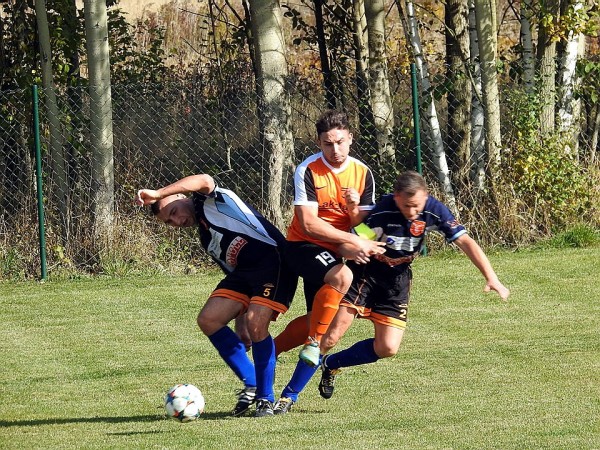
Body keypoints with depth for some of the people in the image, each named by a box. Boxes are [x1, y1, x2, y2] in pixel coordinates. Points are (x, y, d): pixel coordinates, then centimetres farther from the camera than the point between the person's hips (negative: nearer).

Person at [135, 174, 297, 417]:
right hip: (243, 271, 10)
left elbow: (203, 181, -24)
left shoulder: (211, 201, 0)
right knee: (208, 320, -2)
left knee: (256, 323, -22)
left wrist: (157, 194, -31)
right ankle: (251, 385, 6)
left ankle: (266, 399, -8)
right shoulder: (207, 239, 23)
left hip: (273, 258, -10)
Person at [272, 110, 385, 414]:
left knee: (317, 322, 2)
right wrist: (353, 241, -26)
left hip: (335, 252, 6)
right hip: (303, 246, -6)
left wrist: (355, 208, -21)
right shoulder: (308, 171, -15)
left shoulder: (362, 174, 0)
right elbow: (308, 223, -21)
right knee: (341, 276, -34)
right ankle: (314, 344, -21)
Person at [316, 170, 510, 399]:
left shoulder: (433, 210, -16)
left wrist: (491, 278, -24)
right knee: (330, 338, -15)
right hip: (365, 271, -4)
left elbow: (465, 242, -16)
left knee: (387, 348, -4)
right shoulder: (382, 211, -25)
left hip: (397, 278, 4)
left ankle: (331, 364, 20)